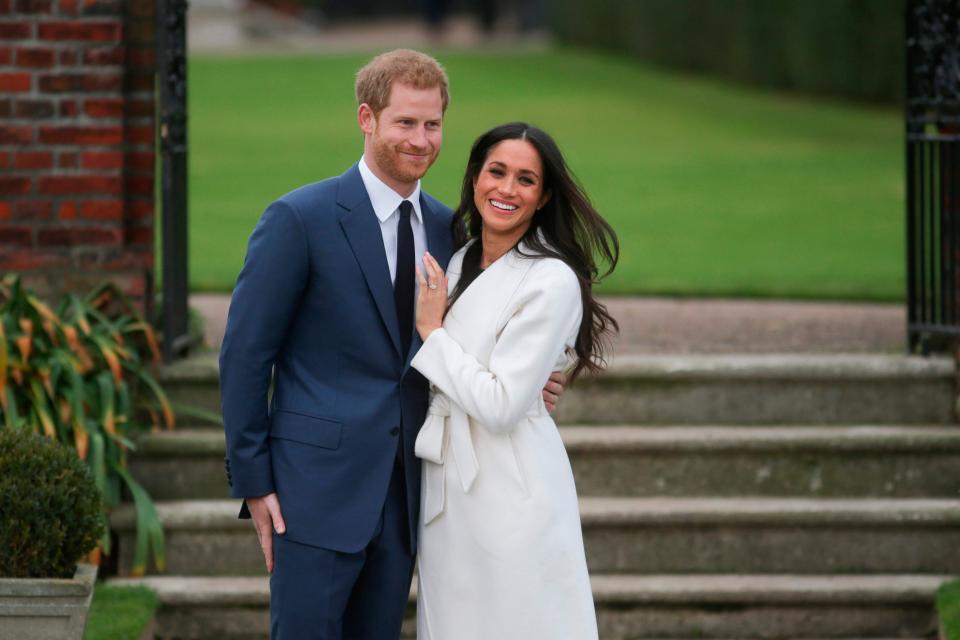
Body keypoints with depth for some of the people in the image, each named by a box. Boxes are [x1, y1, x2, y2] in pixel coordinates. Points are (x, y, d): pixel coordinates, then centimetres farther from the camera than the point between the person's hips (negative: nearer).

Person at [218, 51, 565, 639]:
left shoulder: (446, 230, 10)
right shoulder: (301, 219, -8)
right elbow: (245, 354, -7)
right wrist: (252, 481, -9)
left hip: (404, 495, 6)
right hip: (319, 487, -6)